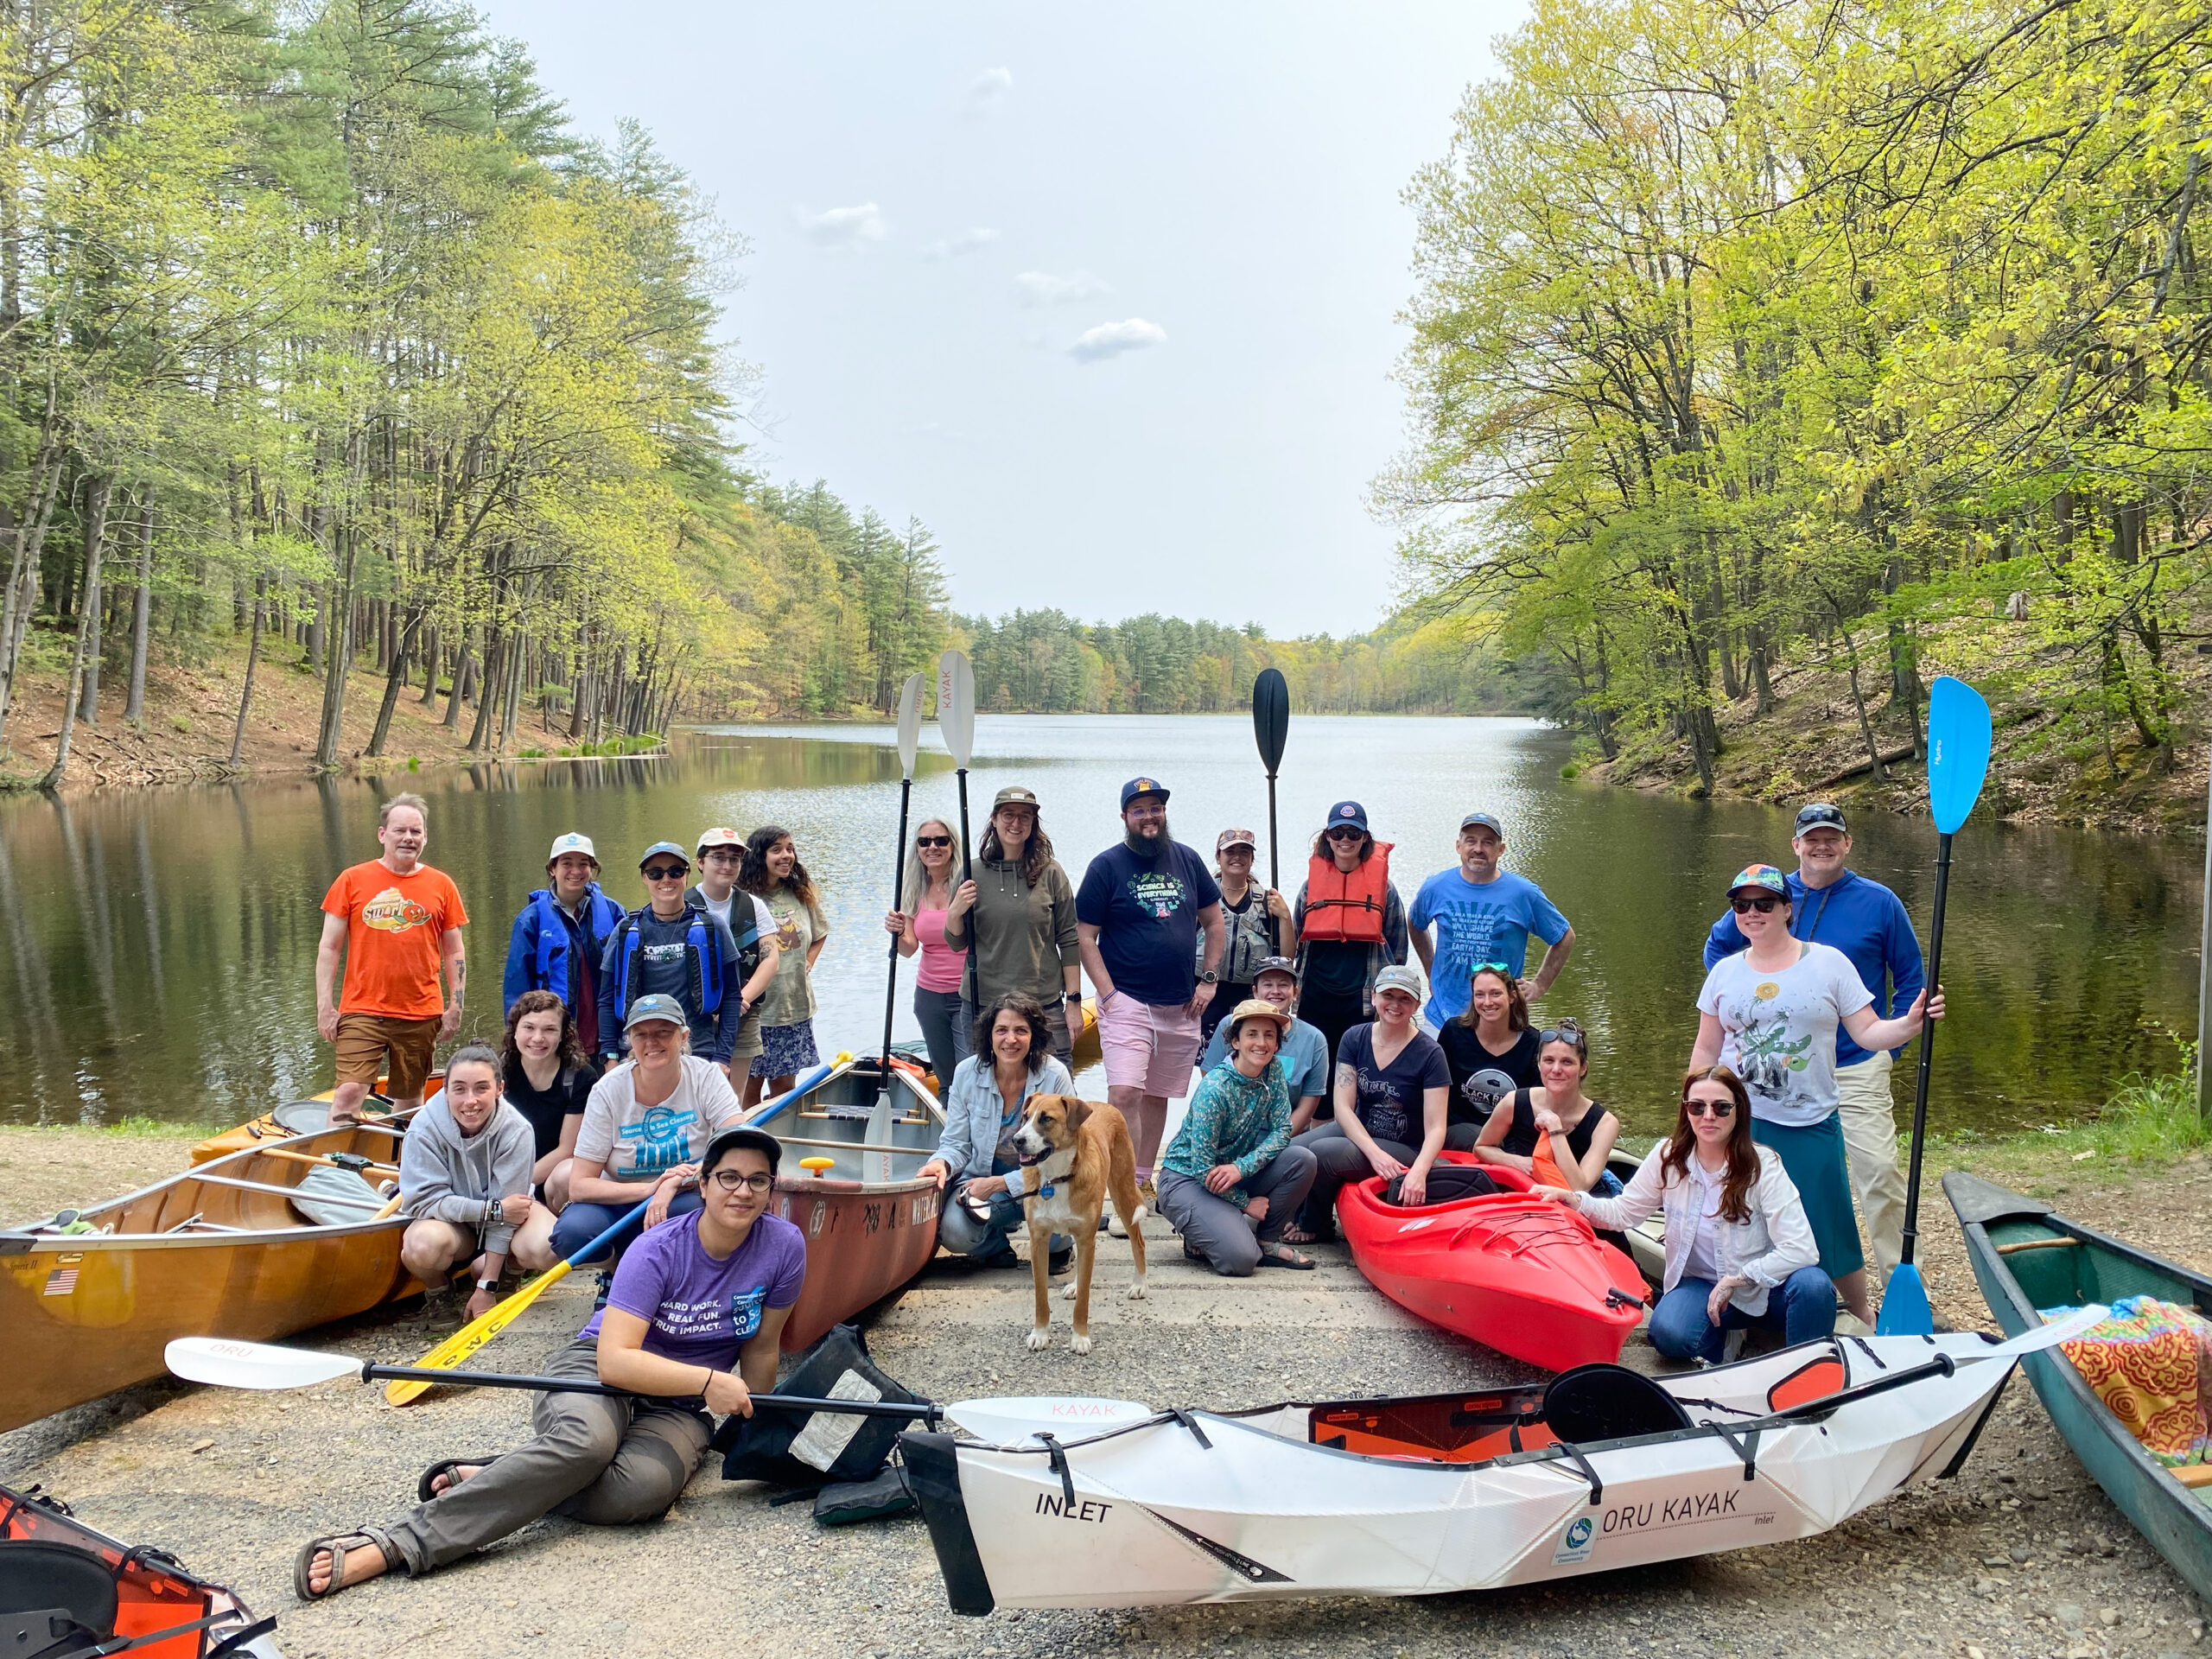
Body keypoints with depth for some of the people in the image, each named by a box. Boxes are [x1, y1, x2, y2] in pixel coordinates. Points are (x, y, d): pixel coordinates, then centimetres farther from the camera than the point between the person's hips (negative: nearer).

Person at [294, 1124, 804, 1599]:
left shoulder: (784, 1246, -6)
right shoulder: (659, 1250, -14)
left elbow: (761, 1349, 6)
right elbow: (614, 1359, -23)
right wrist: (708, 1380, -25)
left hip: (678, 1408, 3)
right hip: (598, 1367, -2)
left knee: (644, 1486, -35)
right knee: (586, 1440, -41)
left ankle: (479, 1477, -22)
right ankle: (395, 1542, -42)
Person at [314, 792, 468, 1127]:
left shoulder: (441, 886, 6)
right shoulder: (352, 881, 3)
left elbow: (454, 953, 11)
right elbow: (329, 948, 4)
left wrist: (455, 1008, 4)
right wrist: (325, 1006, -2)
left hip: (421, 1016, 2)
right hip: (362, 1012, -1)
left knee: (410, 1100, 9)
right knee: (349, 1091, -13)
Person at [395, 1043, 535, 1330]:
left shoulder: (515, 1131, -22)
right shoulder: (425, 1129, -22)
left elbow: (506, 1206, -22)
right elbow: (425, 1200, -20)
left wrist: (487, 1287, -22)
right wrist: (493, 1210, -28)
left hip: (497, 1229, 2)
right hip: (449, 1221, -2)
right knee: (424, 1244, -36)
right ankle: (438, 1290, 1)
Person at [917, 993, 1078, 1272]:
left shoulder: (1054, 1076, -14)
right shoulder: (967, 1073, -7)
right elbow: (957, 1143, 0)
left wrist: (999, 1184, -22)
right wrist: (942, 1163, -25)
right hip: (981, 1179, 1)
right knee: (954, 1233, -28)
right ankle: (997, 1247, 11)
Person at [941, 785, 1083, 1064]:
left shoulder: (1050, 872, 1)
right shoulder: (973, 874, 3)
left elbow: (1069, 940, 4)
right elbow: (956, 944, 8)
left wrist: (1074, 1001, 1)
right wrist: (955, 913, -12)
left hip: (1045, 1005, -1)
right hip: (983, 1003, 1)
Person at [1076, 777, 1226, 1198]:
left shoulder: (1187, 860, 8)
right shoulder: (1106, 866, -3)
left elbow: (1213, 922, 16)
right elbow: (1085, 937, -4)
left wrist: (1208, 980, 6)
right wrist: (1108, 994, -12)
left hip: (1181, 1006, 4)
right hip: (1126, 1002, -4)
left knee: (1158, 1096, 12)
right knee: (1124, 1093, -17)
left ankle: (1144, 1182, 23)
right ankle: (1127, 1190, -12)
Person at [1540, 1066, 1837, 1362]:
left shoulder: (1763, 1165, -15)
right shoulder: (1668, 1157, -6)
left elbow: (1800, 1248, -21)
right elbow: (1622, 1212, 0)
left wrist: (1737, 1280, -23)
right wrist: (1574, 1200, -18)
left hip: (1764, 1286, -1)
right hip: (1700, 1284, 1)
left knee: (1812, 1284, -35)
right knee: (1669, 1334, -32)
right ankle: (1722, 1336, 4)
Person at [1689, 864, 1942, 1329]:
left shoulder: (1828, 962, 1)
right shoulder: (1725, 972, 7)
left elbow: (1867, 1032, -1)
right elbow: (1706, 1051, 12)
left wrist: (1912, 1022, -18)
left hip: (1811, 1126, -2)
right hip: (1739, 1123, 2)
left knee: (1829, 1231, 0)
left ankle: (1866, 1319, 20)